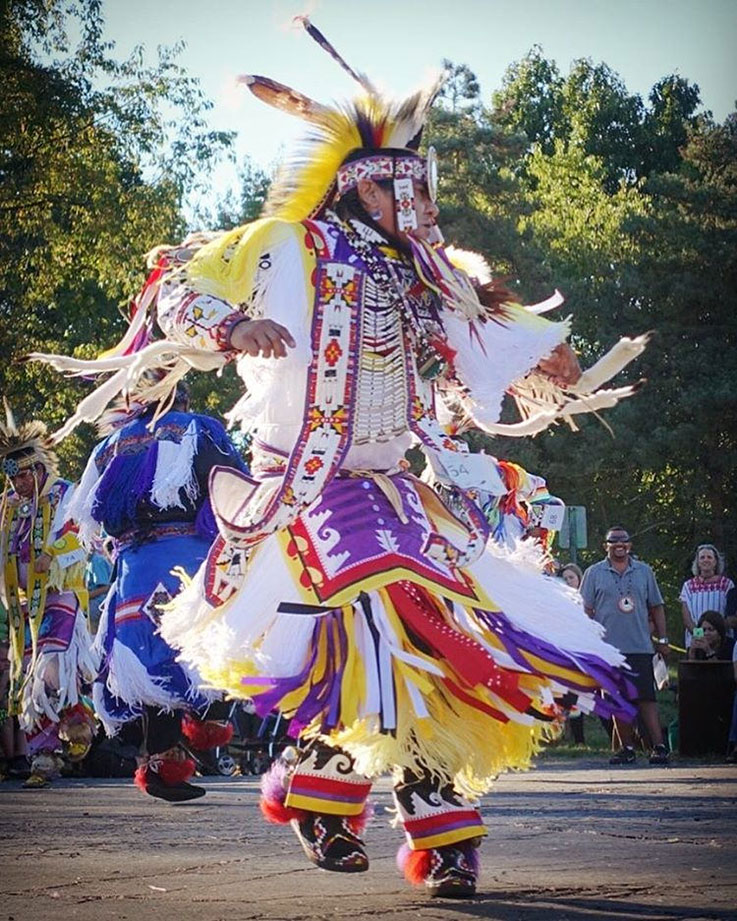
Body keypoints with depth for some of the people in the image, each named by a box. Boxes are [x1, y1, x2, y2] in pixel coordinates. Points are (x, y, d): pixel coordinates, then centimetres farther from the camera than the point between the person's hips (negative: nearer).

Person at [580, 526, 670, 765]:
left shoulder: (644, 572, 12)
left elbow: (656, 607, 16)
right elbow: (586, 610, 5)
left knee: (646, 697, -7)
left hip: (640, 647, 0)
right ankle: (628, 748, 9)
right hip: (609, 649, 0)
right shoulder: (594, 573, 7)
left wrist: (662, 639, 11)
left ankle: (658, 746, -9)